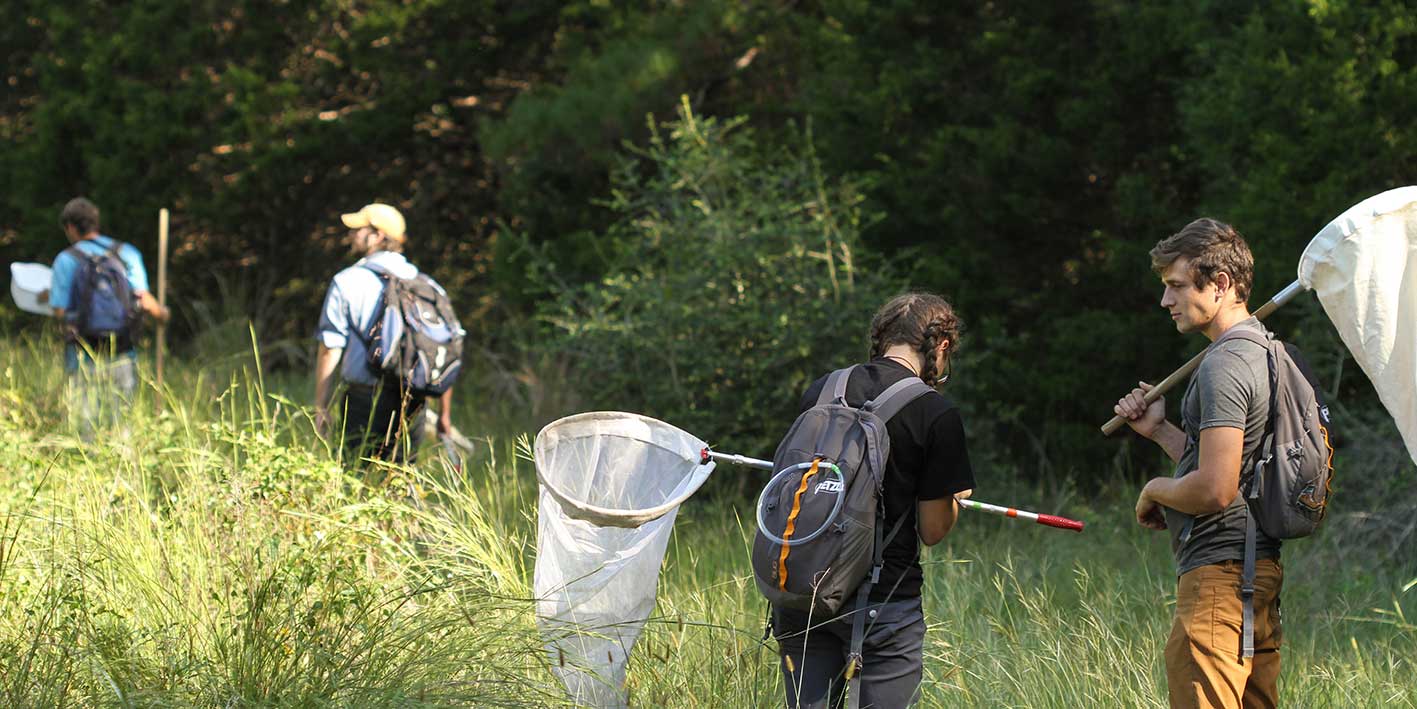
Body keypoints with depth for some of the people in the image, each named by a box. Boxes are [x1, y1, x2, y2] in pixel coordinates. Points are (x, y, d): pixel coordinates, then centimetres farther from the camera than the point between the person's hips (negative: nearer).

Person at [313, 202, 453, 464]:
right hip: (412, 407, 4)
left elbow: (330, 349, -5)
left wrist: (321, 407, 1)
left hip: (364, 402, -4)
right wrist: (444, 413, 17)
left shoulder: (347, 282, -1)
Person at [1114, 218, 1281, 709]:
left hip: (1219, 573, -11)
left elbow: (1215, 489, -22)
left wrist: (1155, 490, -4)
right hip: (1261, 566, 11)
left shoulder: (1224, 366, -15)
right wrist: (1160, 430, 16)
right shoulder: (1264, 353, 17)